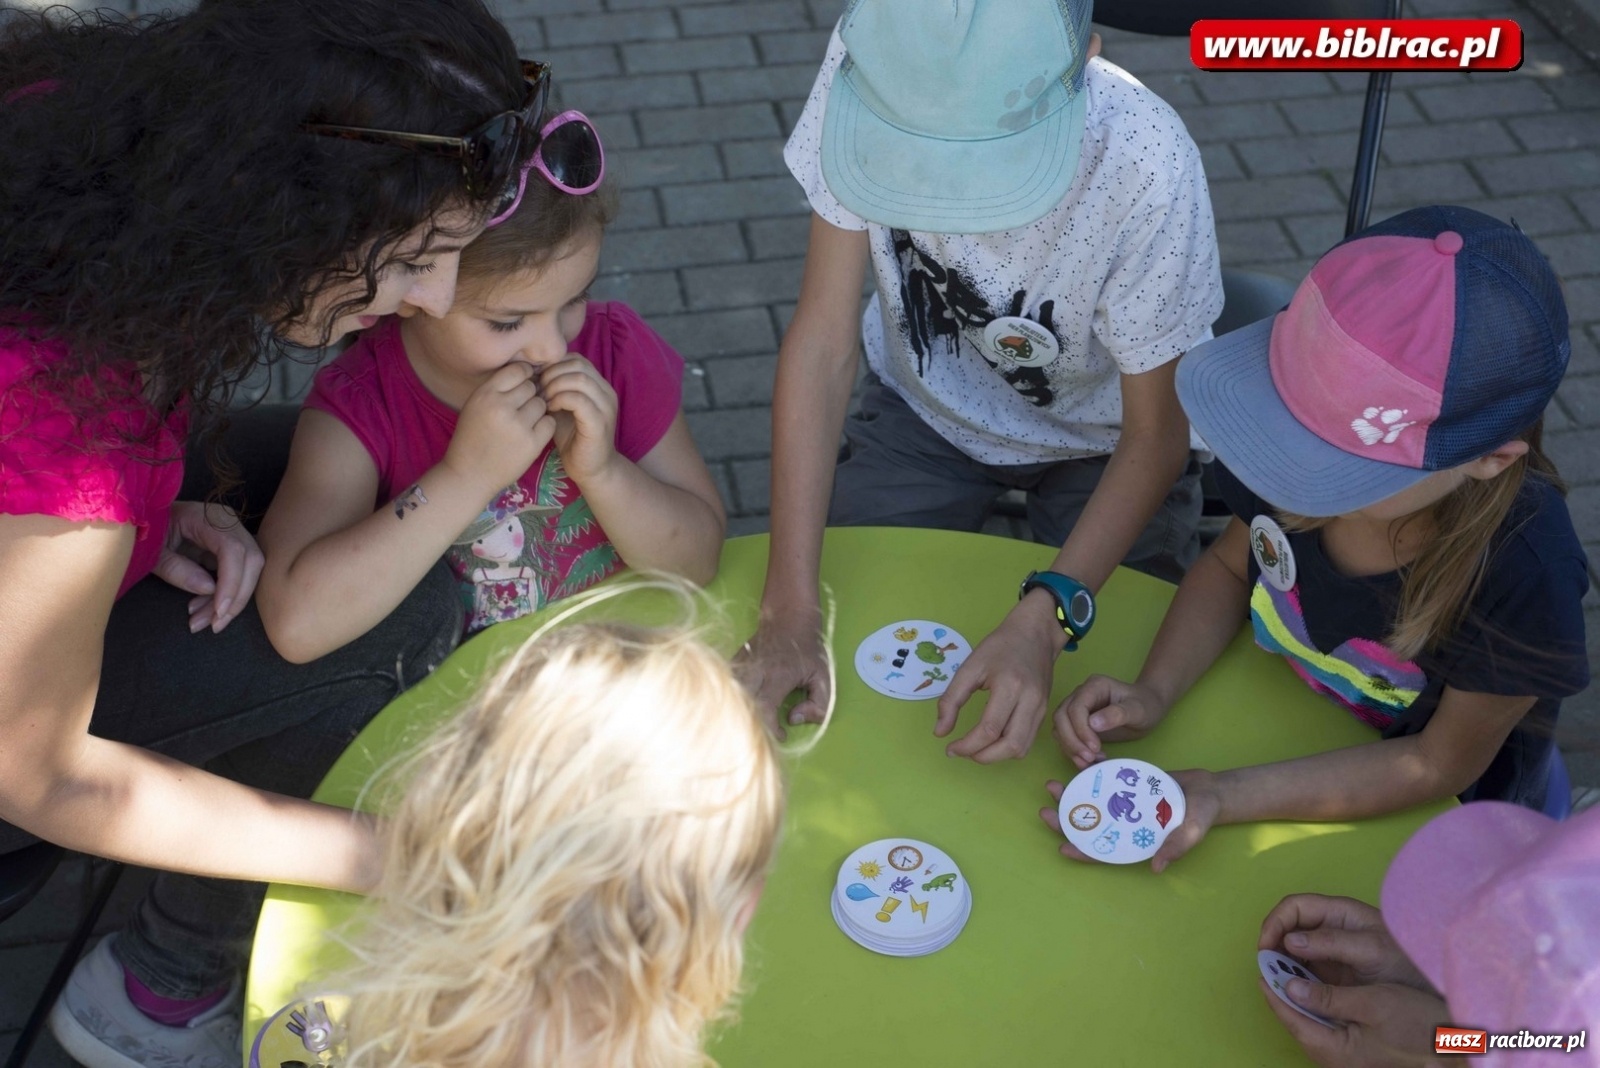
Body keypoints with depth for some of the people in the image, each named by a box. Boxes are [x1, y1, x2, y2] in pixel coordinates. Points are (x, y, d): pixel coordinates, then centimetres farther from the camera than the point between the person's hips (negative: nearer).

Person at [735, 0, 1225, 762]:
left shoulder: (1144, 170, -35)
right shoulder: (870, 70, -30)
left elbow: (1155, 435, -22)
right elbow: (822, 342, -25)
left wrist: (1045, 619, -38)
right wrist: (789, 610, -31)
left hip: (1103, 435, -2)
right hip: (926, 405, 2)